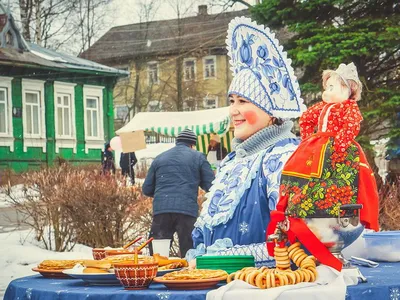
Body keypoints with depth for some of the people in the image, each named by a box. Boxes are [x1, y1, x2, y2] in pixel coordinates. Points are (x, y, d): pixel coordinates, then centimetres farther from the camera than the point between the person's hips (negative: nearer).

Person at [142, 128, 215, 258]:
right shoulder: (198, 157, 9)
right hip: (188, 210, -2)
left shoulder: (159, 158, 17)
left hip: (160, 209, 2)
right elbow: (210, 185, 4)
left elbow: (147, 189, 18)